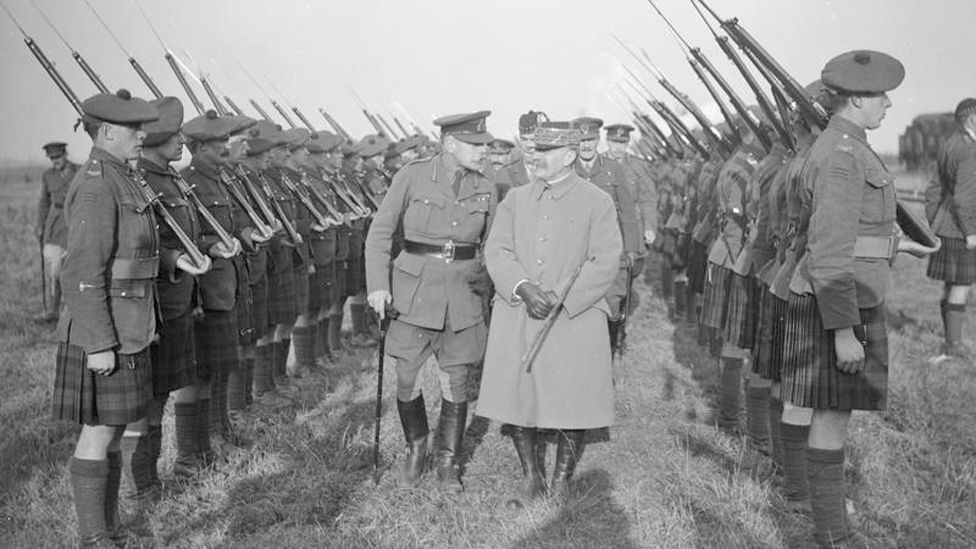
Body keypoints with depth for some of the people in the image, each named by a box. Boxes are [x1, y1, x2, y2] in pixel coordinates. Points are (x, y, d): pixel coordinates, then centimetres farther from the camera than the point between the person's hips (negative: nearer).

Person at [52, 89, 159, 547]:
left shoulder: (120, 181, 14)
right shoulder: (96, 188, -18)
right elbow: (82, 274, -22)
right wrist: (100, 345, -23)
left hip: (123, 333, 10)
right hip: (104, 336, -10)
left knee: (111, 432, 15)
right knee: (98, 435, -2)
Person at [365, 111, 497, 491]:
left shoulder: (485, 190, 3)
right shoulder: (411, 177, -6)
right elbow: (380, 232, -3)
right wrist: (378, 285, -10)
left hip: (462, 297, 2)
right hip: (414, 292, -2)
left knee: (456, 384, 6)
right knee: (406, 380, 5)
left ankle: (448, 463, 23)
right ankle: (415, 450, 30)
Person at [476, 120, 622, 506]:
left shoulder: (597, 203, 1)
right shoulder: (516, 199, 11)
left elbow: (605, 263, -7)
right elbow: (496, 250, 3)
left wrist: (559, 298, -16)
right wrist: (523, 287, -16)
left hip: (574, 319, -3)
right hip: (516, 319, 3)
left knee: (572, 406, 0)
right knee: (516, 401, 4)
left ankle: (561, 483, 20)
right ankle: (531, 479, 23)